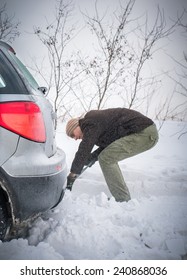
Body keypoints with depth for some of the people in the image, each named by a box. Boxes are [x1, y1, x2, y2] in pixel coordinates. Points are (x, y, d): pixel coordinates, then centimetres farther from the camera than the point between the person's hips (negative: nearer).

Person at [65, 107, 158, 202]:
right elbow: (108, 145, 26)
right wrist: (94, 156, 10)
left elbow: (84, 150, -15)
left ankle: (124, 201, -10)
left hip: (145, 134, -11)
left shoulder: (91, 124, -10)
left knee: (106, 158, -12)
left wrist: (72, 174, -11)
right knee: (109, 158, 15)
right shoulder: (96, 120, 21)